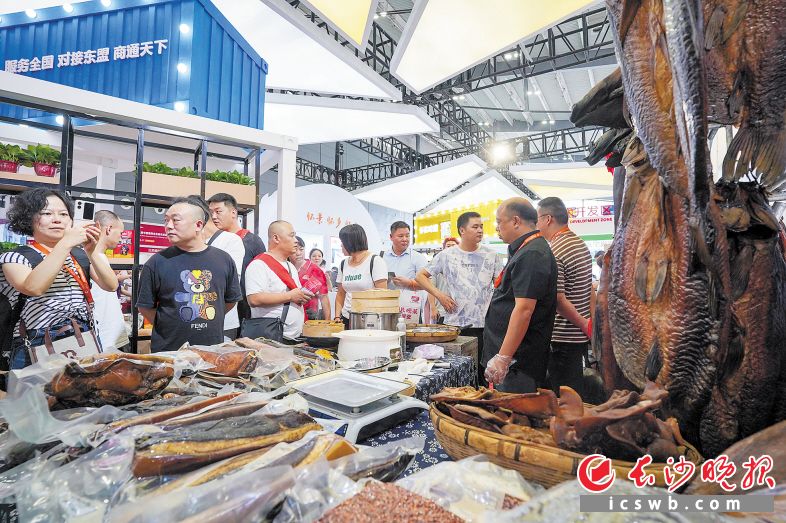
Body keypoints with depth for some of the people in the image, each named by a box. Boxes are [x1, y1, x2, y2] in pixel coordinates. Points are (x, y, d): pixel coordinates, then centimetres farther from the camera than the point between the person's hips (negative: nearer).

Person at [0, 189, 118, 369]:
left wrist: (91, 252, -16)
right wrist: (66, 243, -20)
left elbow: (111, 286, -5)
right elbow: (33, 288, -21)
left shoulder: (80, 254, 10)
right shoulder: (16, 257, 1)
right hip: (39, 347, -2)